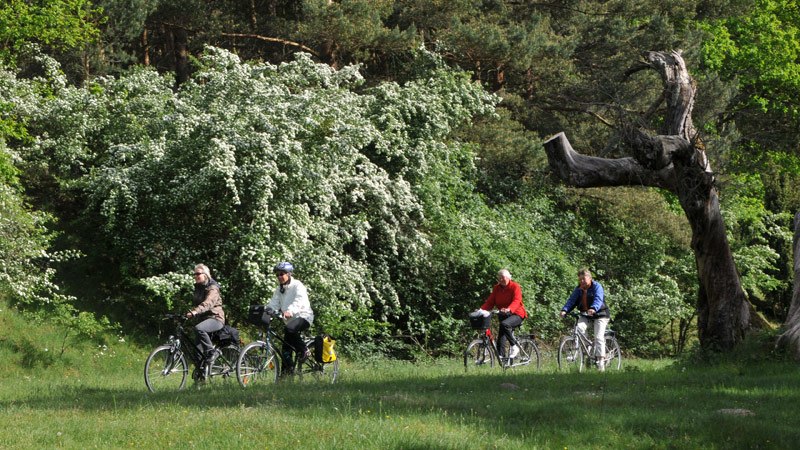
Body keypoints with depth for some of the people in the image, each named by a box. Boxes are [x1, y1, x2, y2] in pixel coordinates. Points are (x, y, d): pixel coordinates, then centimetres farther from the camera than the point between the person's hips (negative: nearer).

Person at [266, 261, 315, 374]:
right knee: (285, 349, 1)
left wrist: (289, 311, -46)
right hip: (290, 320, 7)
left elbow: (299, 301, -27)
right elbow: (273, 303, 2)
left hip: (303, 316, -7)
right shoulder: (279, 289, 13)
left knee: (290, 329, -36)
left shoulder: (297, 285, -10)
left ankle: (304, 351, -19)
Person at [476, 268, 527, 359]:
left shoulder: (515, 286, -9)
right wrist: (482, 309, -19)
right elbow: (490, 302, 1)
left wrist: (509, 309, -45)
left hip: (516, 314, -6)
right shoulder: (496, 288, 7)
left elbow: (516, 301, -25)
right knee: (501, 338, -6)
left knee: (504, 324, -35)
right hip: (503, 315, 6)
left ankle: (514, 346, -22)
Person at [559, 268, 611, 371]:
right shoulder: (579, 289, 3)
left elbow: (598, 299, -31)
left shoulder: (597, 286, -14)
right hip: (585, 315, 5)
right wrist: (564, 310, -28)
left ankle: (600, 360, -11)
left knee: (598, 337, -15)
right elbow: (571, 300, -9)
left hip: (600, 314, -5)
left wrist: (593, 309, -52)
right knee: (579, 328, -23)